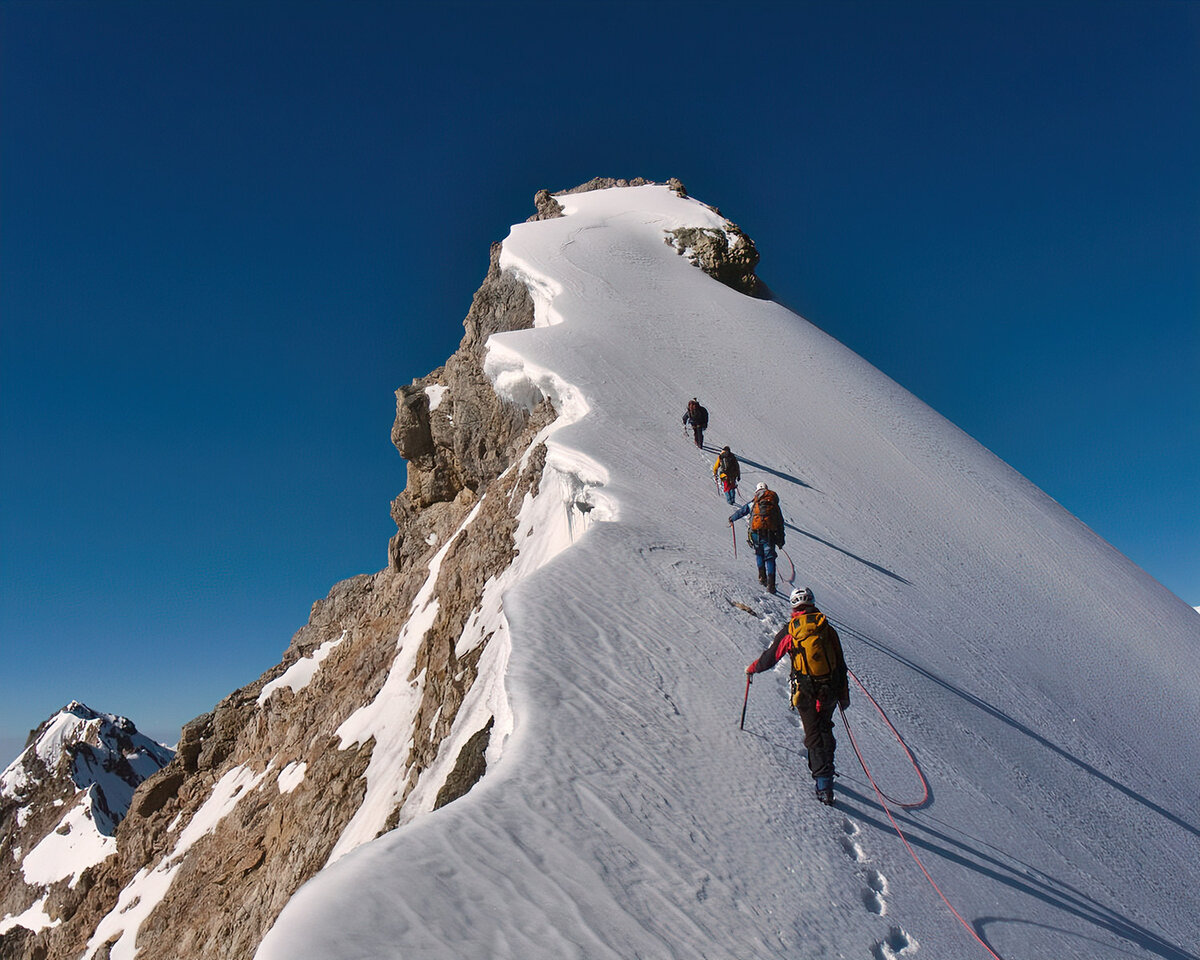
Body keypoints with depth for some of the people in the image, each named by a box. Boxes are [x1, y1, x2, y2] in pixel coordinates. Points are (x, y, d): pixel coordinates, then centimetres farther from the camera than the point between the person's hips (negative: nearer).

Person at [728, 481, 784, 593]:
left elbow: (740, 511, 23)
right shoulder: (774, 504, 17)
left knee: (759, 553, 23)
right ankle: (770, 584, -7)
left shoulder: (752, 503, 13)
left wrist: (731, 519, 43)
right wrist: (781, 539, 21)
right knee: (769, 557, 4)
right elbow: (781, 522, 17)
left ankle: (762, 577, 10)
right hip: (770, 534, 0)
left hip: (756, 533, 0)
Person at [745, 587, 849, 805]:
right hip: (830, 691, 3)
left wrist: (752, 669, 23)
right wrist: (844, 695, 19)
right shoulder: (828, 629, 5)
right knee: (825, 728, 25)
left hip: (806, 693, -3)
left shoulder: (790, 630, -4)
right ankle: (825, 768, 29)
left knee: (814, 736, 3)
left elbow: (770, 656, 4)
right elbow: (840, 664, 9)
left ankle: (824, 786, -2)